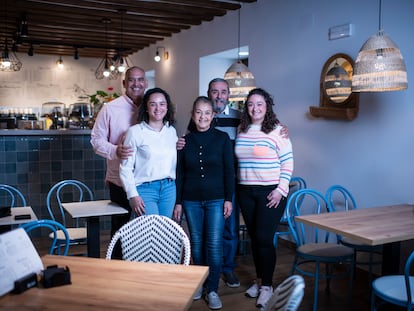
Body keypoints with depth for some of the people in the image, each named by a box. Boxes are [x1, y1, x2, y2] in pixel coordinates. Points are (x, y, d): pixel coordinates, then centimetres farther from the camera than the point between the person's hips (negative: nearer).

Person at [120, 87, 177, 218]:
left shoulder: (172, 131, 11)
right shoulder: (135, 131, -5)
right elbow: (126, 167, -6)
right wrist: (133, 195, -12)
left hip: (169, 189, 5)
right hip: (144, 189, -5)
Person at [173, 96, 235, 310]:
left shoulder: (222, 138, -1)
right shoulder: (185, 141, 4)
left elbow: (229, 171, -1)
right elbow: (179, 174, 7)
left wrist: (229, 199, -6)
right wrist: (178, 202, 5)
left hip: (216, 200, -2)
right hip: (191, 201, 2)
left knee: (214, 246, -2)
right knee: (196, 244, 10)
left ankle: (212, 290, 12)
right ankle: (199, 283, 28)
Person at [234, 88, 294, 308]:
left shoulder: (277, 130, -8)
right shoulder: (241, 130, 8)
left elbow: (288, 162, -8)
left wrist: (281, 189, -14)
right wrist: (238, 185, 9)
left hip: (271, 192, -5)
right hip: (246, 191, 5)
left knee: (264, 238, -4)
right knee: (254, 237, 12)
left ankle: (267, 286, 12)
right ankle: (259, 280, 28)